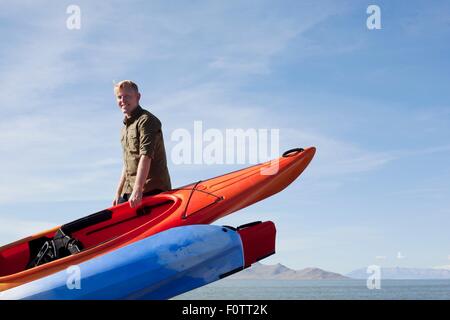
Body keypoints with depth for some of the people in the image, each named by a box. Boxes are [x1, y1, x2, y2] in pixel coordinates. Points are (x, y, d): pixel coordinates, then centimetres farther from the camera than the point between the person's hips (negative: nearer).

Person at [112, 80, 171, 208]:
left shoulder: (146, 120, -8)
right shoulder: (125, 127, 20)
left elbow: (146, 156, -19)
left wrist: (137, 190, -27)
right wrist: (118, 193, 21)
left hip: (152, 190, -9)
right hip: (129, 192, 9)